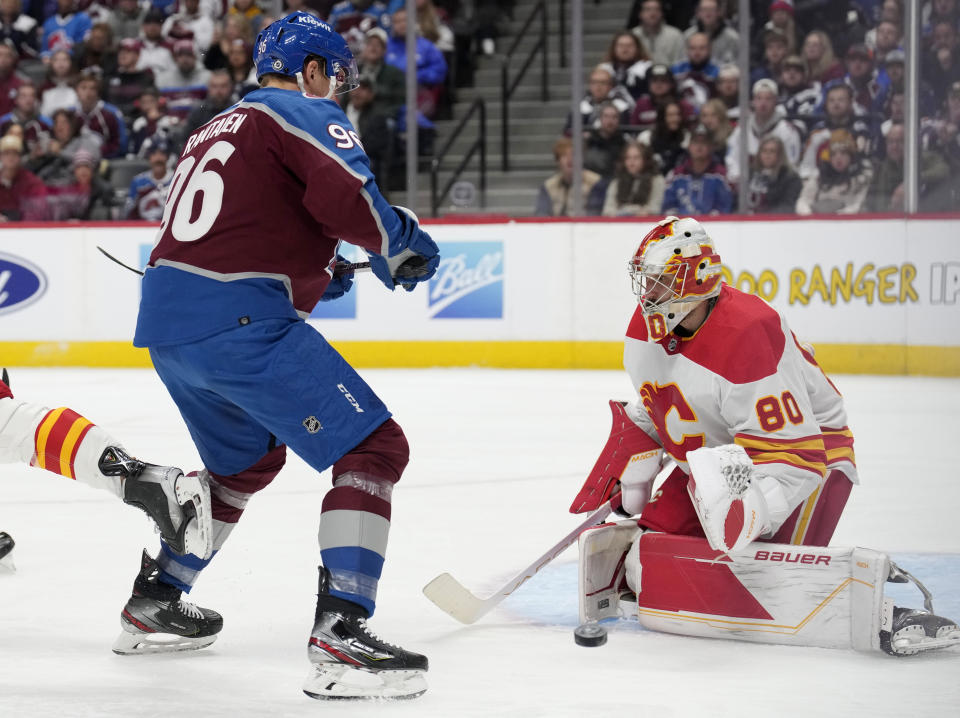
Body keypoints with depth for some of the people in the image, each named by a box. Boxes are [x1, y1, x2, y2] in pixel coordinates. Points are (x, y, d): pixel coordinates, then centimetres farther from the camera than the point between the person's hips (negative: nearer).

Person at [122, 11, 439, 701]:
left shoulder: (216, 129, 27)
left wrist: (307, 274, 32)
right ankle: (340, 639, -20)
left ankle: (152, 604, 37)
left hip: (164, 320, 9)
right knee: (374, 447, -8)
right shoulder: (307, 113, 0)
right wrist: (399, 243, 0)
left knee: (248, 457, 32)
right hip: (236, 322, -9)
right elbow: (345, 195, -18)